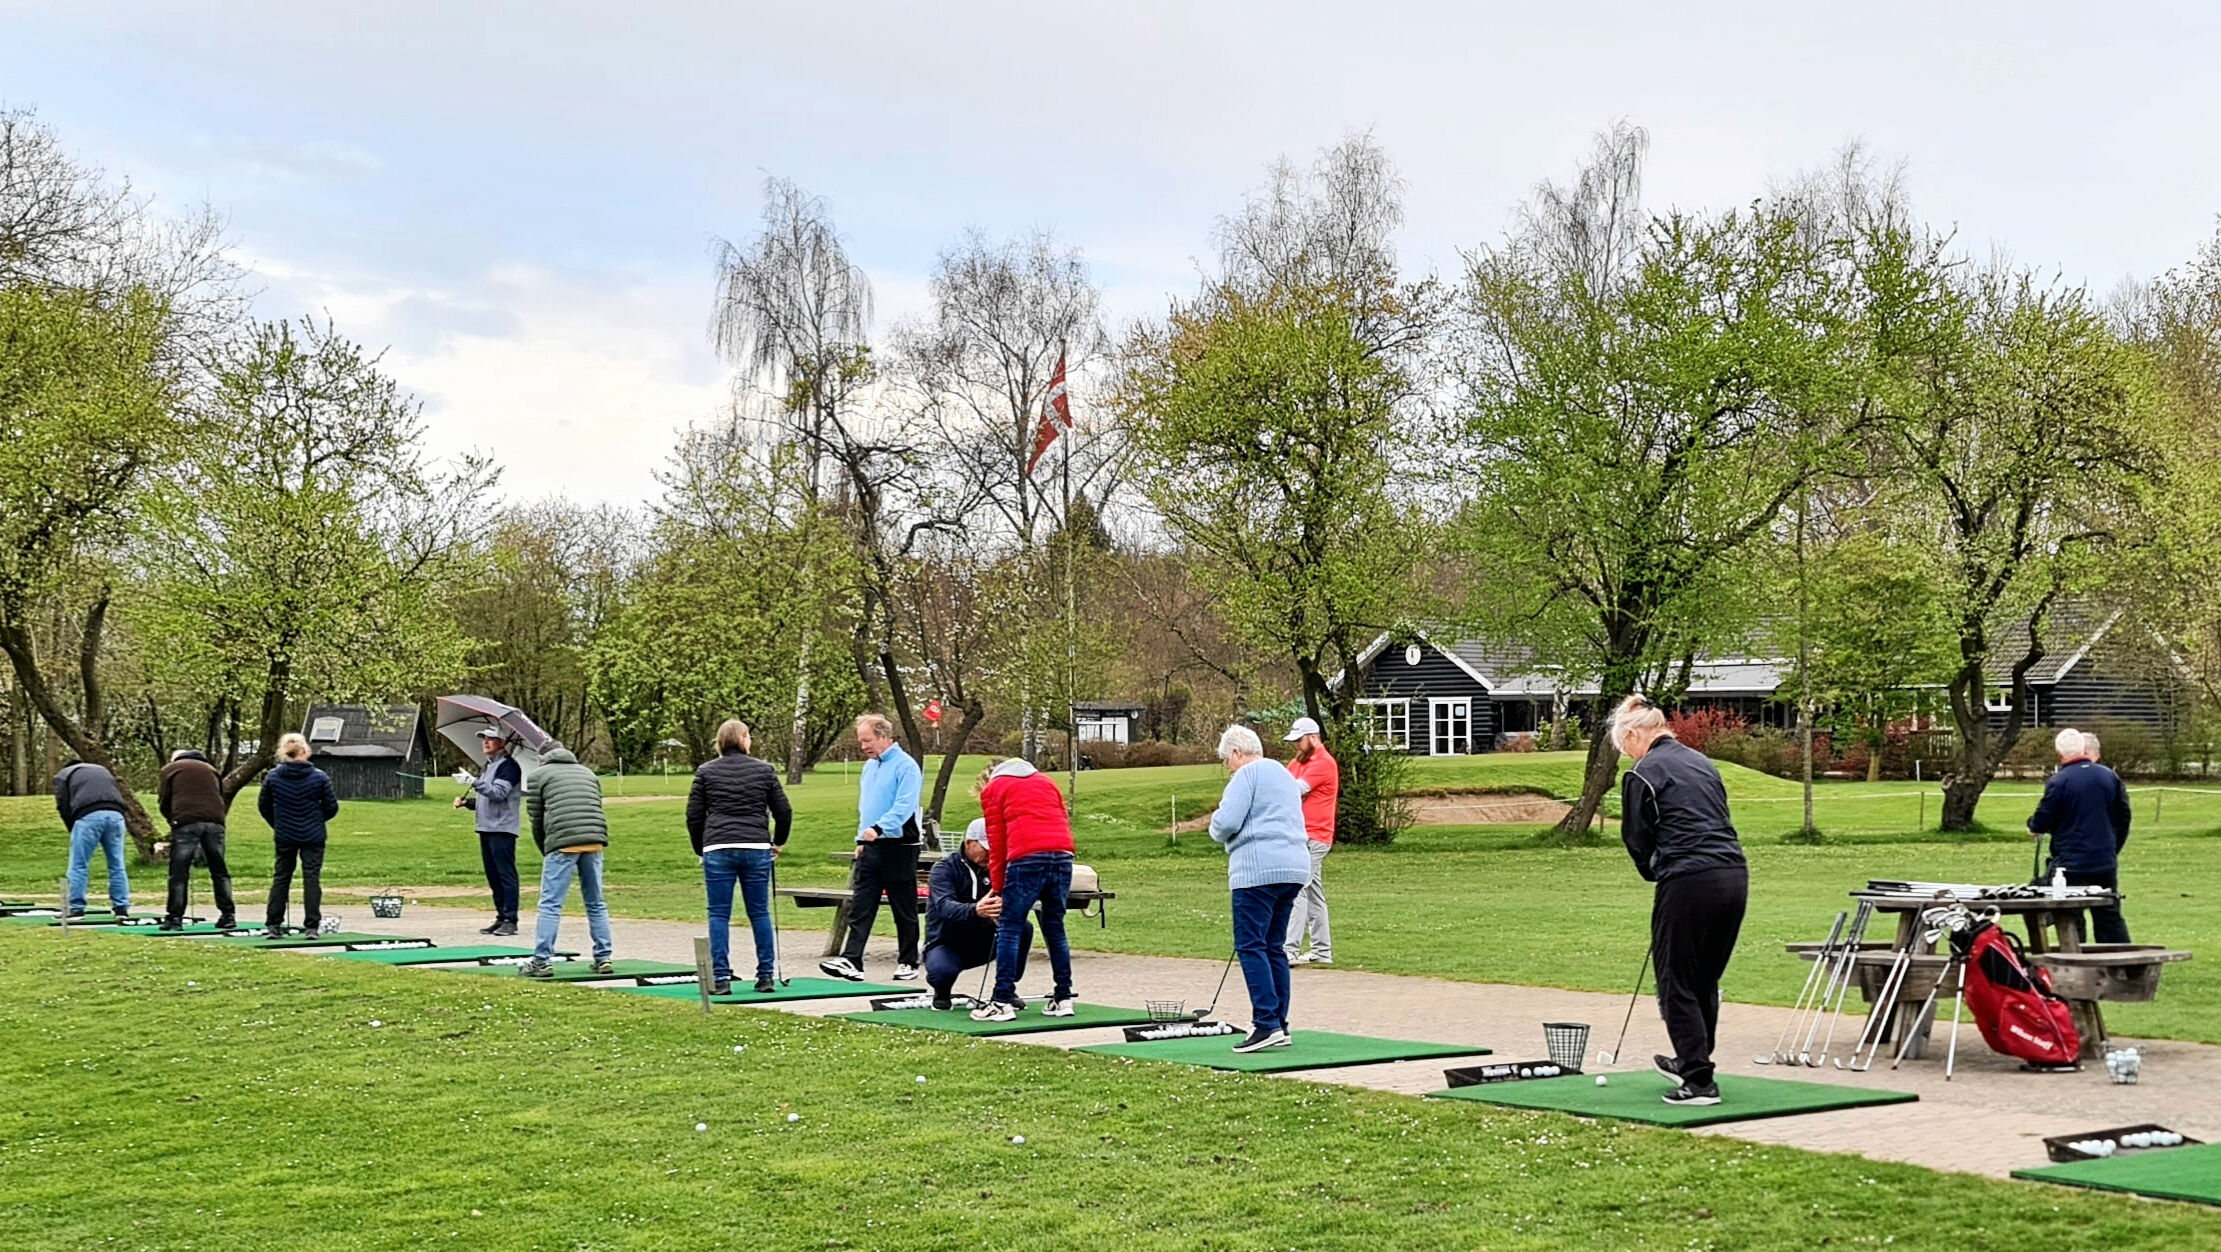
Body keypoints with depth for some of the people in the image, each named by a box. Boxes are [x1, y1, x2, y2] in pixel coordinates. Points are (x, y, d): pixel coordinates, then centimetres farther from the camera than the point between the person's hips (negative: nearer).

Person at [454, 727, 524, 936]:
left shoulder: (508, 766, -8)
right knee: (493, 876, 10)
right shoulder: (488, 766, 21)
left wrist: (473, 782, -26)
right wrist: (466, 802, 11)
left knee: (505, 874, -9)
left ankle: (510, 920, -10)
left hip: (502, 829, -10)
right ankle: (501, 917, 15)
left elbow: (498, 793, -21)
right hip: (486, 828, 10)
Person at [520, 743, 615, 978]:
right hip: (594, 842, 4)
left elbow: (537, 819, 13)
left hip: (563, 843, -4)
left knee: (550, 904, -1)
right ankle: (603, 958, 10)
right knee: (596, 903, 11)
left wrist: (545, 851, 25)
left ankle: (542, 961, -3)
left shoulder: (539, 775, 15)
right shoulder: (588, 773, 27)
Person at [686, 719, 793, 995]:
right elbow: (784, 811, 7)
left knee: (719, 915, 2)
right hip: (757, 848, 1)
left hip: (718, 850, -1)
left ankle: (721, 979, -3)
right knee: (759, 913, 7)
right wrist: (779, 842, 23)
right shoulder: (764, 770, 7)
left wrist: (700, 849, 18)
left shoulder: (706, 772, 7)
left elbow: (694, 815, 6)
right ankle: (765, 977, 9)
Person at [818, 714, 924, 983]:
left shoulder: (905, 766, -12)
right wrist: (861, 839, 15)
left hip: (898, 847, -8)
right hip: (870, 848, 8)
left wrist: (879, 828, -34)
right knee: (859, 907, -2)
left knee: (904, 910, 3)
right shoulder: (870, 766, 15)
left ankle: (908, 963, 12)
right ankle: (852, 961, -6)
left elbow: (904, 806, -22)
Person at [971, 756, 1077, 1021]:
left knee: (1010, 928, -1)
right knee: (1055, 927, 13)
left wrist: (998, 886, 15)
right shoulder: (1046, 781, 28)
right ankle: (1063, 998, 13)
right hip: (1063, 854, 5)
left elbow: (996, 841, 10)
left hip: (1026, 858, -5)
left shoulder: (992, 788, 17)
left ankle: (1003, 1002, -6)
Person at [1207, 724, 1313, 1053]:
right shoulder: (1285, 775, 25)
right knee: (1274, 947, 12)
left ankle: (1267, 1024, -16)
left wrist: (1217, 830, 9)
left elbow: (1226, 821, -13)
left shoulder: (1248, 774, -3)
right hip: (1293, 868, 9)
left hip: (1259, 869, -9)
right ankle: (1279, 1026, 11)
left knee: (1251, 946, -8)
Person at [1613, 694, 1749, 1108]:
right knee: (1706, 980, 20)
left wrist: (1656, 874, 20)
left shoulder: (1643, 774, -3)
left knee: (1677, 984, 3)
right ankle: (1691, 1062, 34)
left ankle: (1700, 1082, 1)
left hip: (1688, 883, -7)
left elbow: (1638, 840, 0)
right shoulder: (1701, 763, 19)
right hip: (1734, 876, 8)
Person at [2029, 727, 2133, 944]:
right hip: (2106, 864, 5)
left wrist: (2033, 826, 14)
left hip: (2071, 864, -5)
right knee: (2110, 918, 12)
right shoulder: (2110, 776, 3)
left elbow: (2041, 822, -10)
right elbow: (2124, 818, 11)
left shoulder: (2058, 782, -13)